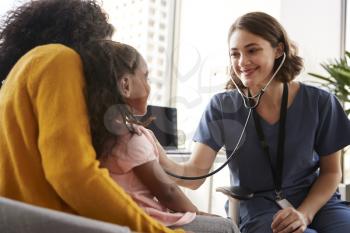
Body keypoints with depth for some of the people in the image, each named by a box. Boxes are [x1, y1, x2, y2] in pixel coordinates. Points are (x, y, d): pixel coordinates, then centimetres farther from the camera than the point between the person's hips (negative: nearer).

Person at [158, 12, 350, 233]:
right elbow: (195, 174, -13)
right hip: (258, 205, -2)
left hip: (317, 199, 2)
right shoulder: (222, 107, -7)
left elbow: (331, 172, 4)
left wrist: (305, 213, -12)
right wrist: (161, 161, -34)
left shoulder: (319, 102, -6)